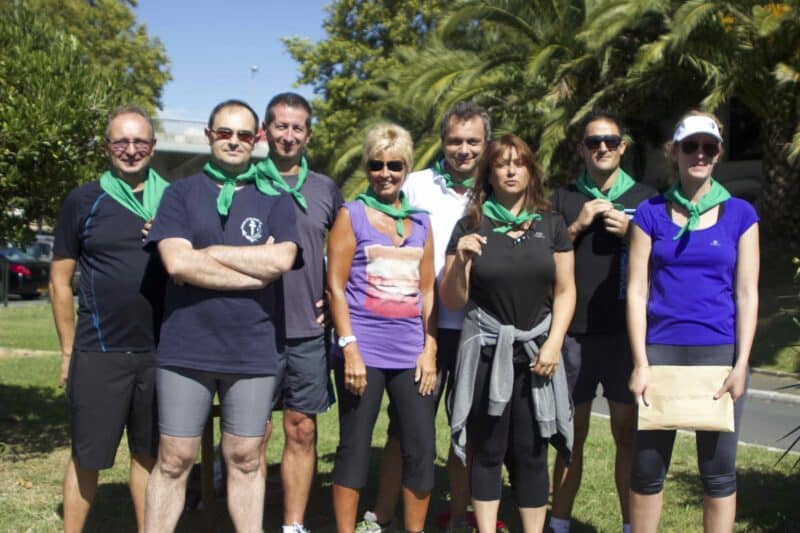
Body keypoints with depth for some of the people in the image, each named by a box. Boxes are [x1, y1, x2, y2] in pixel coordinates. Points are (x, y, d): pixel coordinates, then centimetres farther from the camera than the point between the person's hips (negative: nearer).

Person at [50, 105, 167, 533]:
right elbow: (60, 281, 3)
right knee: (88, 456, 6)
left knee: (148, 453, 14)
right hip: (99, 352, -2)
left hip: (160, 351, 2)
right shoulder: (83, 201, 0)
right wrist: (68, 351, 1)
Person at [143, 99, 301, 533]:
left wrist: (205, 253, -10)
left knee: (245, 461, 10)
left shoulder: (274, 199, 7)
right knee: (173, 461, 6)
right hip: (186, 350, -1)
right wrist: (255, 270, -10)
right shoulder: (181, 193, 5)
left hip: (253, 353, 1)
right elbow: (176, 262, -11)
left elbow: (281, 259, -11)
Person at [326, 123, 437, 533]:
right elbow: (336, 286, -4)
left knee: (422, 449, 4)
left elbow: (427, 291, 14)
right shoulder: (351, 215, 2)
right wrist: (349, 348, -12)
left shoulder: (420, 222, 14)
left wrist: (429, 350, 5)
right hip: (363, 350, -4)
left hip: (411, 352, 4)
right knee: (354, 448, 2)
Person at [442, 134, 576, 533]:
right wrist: (460, 260, -15)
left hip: (536, 354, 1)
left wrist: (554, 343, -6)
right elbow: (452, 301, 2)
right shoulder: (470, 226, 3)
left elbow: (565, 290, 6)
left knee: (531, 453, 5)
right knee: (487, 452, 4)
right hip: (485, 352, -1)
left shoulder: (551, 224, 7)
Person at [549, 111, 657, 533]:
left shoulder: (645, 198, 8)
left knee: (627, 433, 4)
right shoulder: (563, 199, 9)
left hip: (626, 332, 0)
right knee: (572, 434, 6)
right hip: (574, 332, 0)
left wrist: (630, 234, -9)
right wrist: (578, 225, -7)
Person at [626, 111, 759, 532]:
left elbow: (747, 294, 2)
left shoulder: (739, 214, 4)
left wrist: (741, 365, -6)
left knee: (718, 471, 6)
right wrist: (640, 363, -6)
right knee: (648, 468, 5)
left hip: (719, 354, 0)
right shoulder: (651, 213, 4)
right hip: (660, 352, 0)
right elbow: (637, 291, 1)